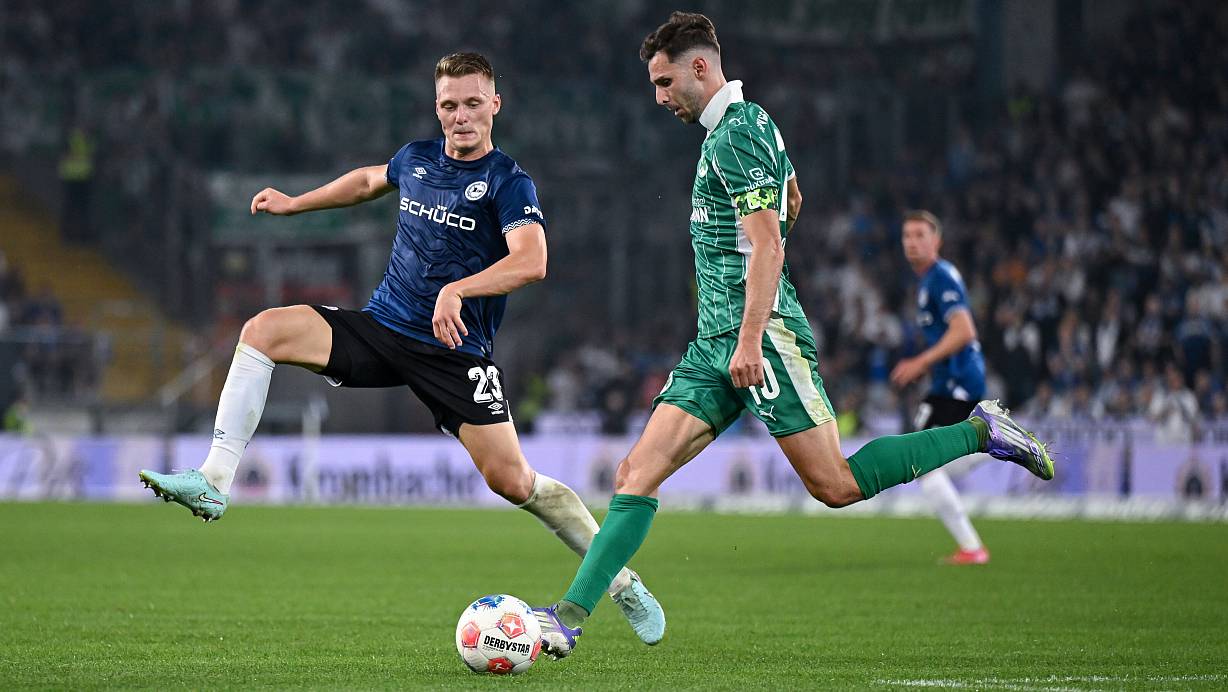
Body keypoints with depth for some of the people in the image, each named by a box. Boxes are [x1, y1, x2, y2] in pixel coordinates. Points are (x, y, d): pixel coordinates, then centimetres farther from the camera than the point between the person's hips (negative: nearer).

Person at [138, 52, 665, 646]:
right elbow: (370, 180, 33)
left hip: (455, 351, -5)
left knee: (511, 480, -12)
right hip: (381, 325, 5)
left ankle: (622, 583, 6)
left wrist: (457, 290, -38)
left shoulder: (508, 182, -10)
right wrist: (294, 203, 34)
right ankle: (213, 483, -19)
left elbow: (531, 262, -26)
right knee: (263, 330, -16)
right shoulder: (417, 158, 8)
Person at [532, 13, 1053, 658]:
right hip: (716, 340, 10)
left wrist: (750, 338, -25)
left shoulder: (735, 137, -12)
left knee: (836, 485, -9)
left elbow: (768, 246, -20)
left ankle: (981, 432, 3)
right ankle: (571, 615, -8)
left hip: (760, 334, -10)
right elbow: (790, 201, 35)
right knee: (637, 471, -2)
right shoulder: (751, 121, 18)